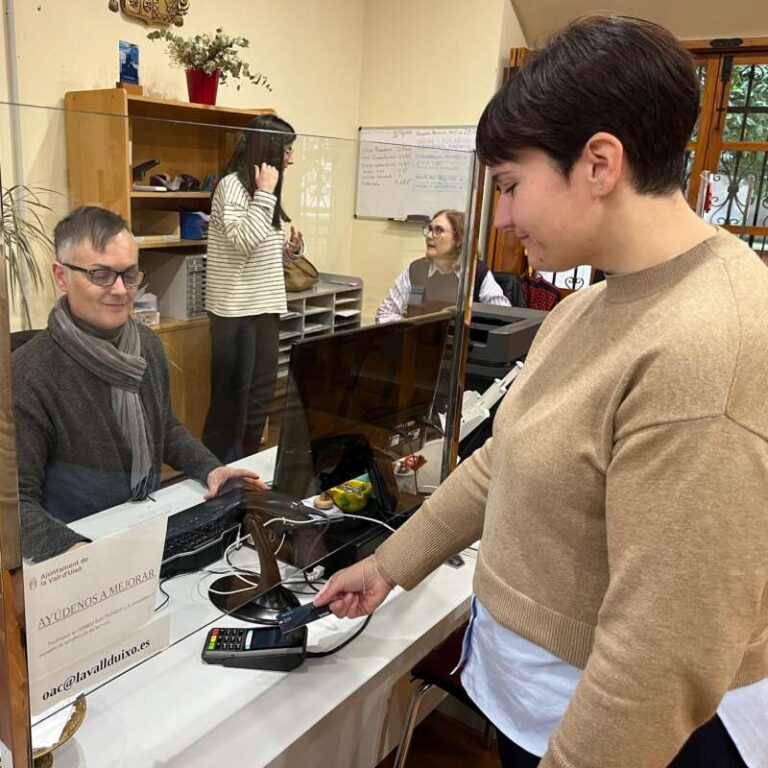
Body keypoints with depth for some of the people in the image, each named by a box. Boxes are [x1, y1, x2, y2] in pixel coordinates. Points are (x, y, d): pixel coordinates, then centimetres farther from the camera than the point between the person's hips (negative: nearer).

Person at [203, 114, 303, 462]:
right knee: (231, 399, -2)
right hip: (236, 309, -9)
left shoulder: (258, 189, 16)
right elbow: (245, 241, -24)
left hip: (265, 306, 9)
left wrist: (289, 248, 4)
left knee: (260, 396, 13)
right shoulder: (232, 185, -10)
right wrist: (265, 192, -19)